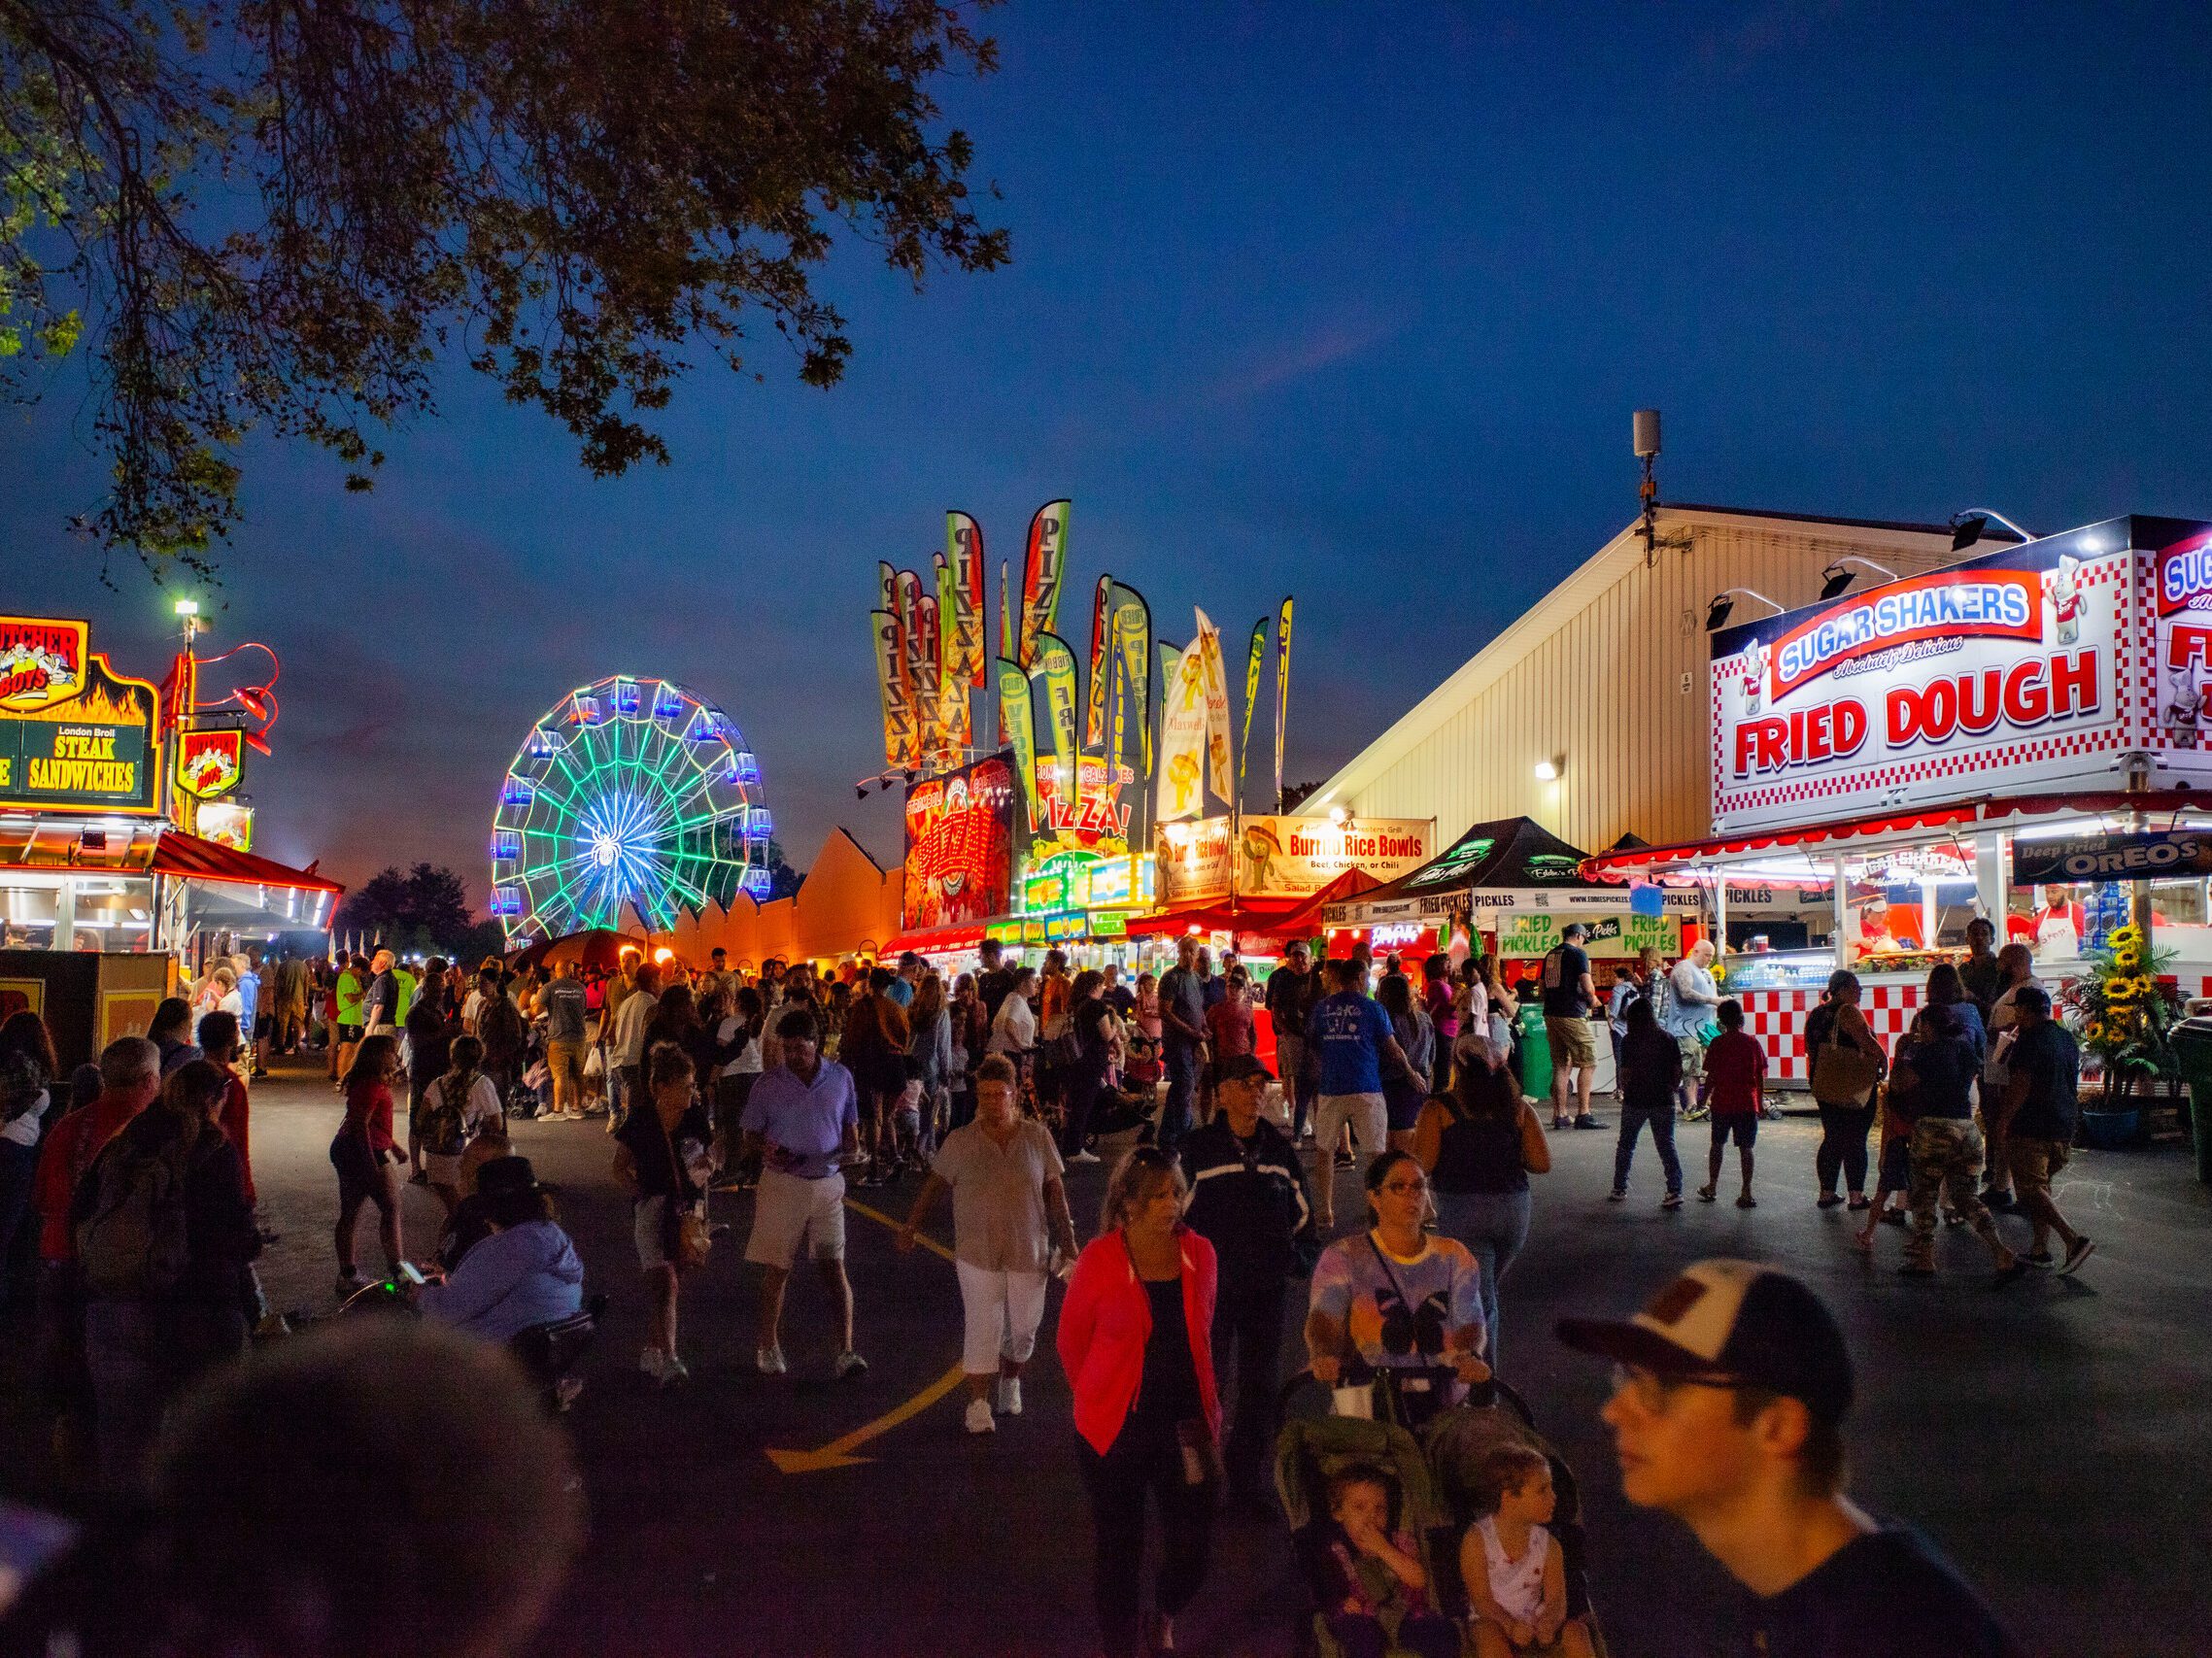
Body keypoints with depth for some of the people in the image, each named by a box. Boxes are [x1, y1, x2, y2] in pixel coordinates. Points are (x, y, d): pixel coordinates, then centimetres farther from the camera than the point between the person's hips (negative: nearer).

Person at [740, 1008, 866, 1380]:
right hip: (782, 1183, -1)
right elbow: (750, 1139, 2)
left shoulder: (840, 1078, 2)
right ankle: (768, 1347, 23)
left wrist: (851, 1149, -10)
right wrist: (765, 1151, -21)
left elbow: (850, 1128, 12)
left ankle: (846, 1351, -2)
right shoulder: (768, 1084, -3)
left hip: (827, 1183, 1)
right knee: (777, 1269, 6)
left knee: (835, 1267, -4)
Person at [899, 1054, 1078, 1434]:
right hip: (978, 1253, -1)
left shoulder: (1038, 1137, -4)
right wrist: (910, 1227, 6)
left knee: (1023, 1326, 11)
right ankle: (978, 1403, 7)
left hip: (1029, 1253, 2)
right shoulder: (959, 1142, -6)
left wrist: (1068, 1242, 0)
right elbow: (932, 1186, 4)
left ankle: (1010, 1382, 37)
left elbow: (1055, 1191, 1)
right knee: (983, 1326, -3)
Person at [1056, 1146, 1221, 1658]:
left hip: (1186, 1424, 3)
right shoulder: (1099, 1259, -13)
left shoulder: (1198, 1253, -2)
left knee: (1192, 1549, 6)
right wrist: (1100, 1398, 7)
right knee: (1119, 1551, 9)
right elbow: (1071, 1340, 0)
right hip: (1117, 1428, -3)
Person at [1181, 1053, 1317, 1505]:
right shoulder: (1199, 1148, -6)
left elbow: (1302, 1212, 14)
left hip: (1269, 1285, 4)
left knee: (1260, 1384, 10)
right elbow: (1179, 1213, -4)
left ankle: (1250, 1480, 23)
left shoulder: (1279, 1147, 6)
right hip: (1214, 1282, -4)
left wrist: (1303, 1257, 2)